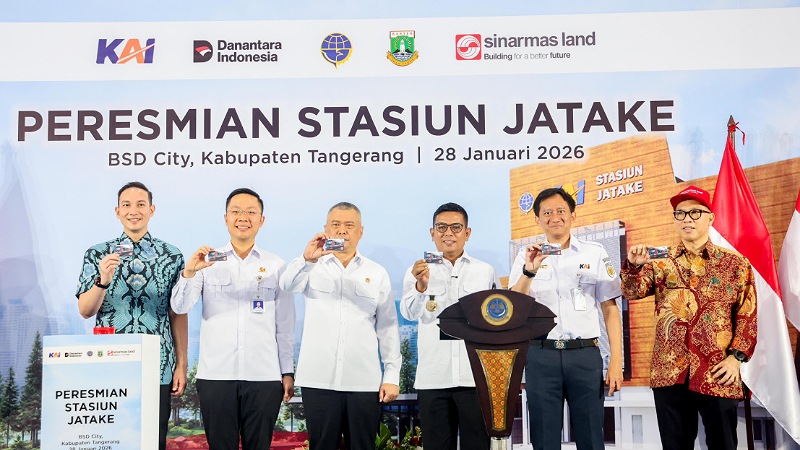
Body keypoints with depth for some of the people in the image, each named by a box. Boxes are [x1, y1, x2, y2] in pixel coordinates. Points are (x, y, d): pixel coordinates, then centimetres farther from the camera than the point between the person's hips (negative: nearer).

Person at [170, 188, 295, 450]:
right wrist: (189, 272, -20)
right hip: (215, 375, 0)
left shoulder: (276, 266, 6)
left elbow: (285, 326, 8)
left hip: (264, 376, 0)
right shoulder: (209, 262, 5)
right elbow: (180, 307, -3)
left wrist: (288, 373, 6)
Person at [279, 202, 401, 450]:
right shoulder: (313, 268, 7)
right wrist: (307, 259, -34)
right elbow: (287, 285, -14)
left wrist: (392, 376, 3)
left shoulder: (377, 273, 9)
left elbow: (387, 328, 8)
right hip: (319, 380, 0)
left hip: (365, 382, 1)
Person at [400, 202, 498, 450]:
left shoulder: (486, 271, 10)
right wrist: (421, 285, -31)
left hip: (476, 377, 0)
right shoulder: (418, 271, 6)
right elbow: (409, 312, -10)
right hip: (432, 379, 0)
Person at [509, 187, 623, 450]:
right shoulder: (527, 256, 8)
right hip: (541, 355, 1)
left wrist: (616, 362, -3)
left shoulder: (595, 254, 6)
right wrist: (529, 271, -18)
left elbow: (610, 309, 5)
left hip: (584, 353, 0)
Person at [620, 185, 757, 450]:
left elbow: (747, 316, 5)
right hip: (669, 374, 2)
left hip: (718, 376, -1)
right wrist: (634, 265, -24)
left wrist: (736, 357, -6)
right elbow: (633, 291, -4)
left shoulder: (735, 264, 6)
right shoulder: (660, 262, 10)